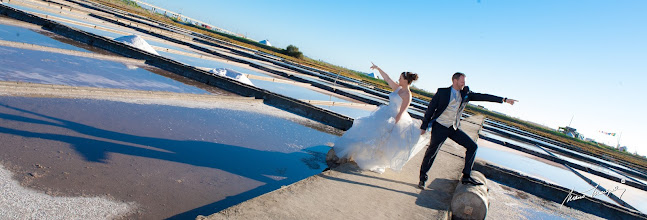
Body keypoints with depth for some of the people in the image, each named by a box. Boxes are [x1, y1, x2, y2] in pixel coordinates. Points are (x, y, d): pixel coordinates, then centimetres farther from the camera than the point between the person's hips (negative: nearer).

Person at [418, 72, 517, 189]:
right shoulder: (442, 92, -7)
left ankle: (466, 177, 12)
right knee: (431, 152, -11)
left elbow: (482, 96, 6)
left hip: (454, 128, 6)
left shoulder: (465, 94, 7)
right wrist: (424, 126, -10)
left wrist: (504, 99, 1)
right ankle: (422, 177, 7)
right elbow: (430, 108, -6)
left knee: (472, 146, 3)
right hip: (440, 127, -6)